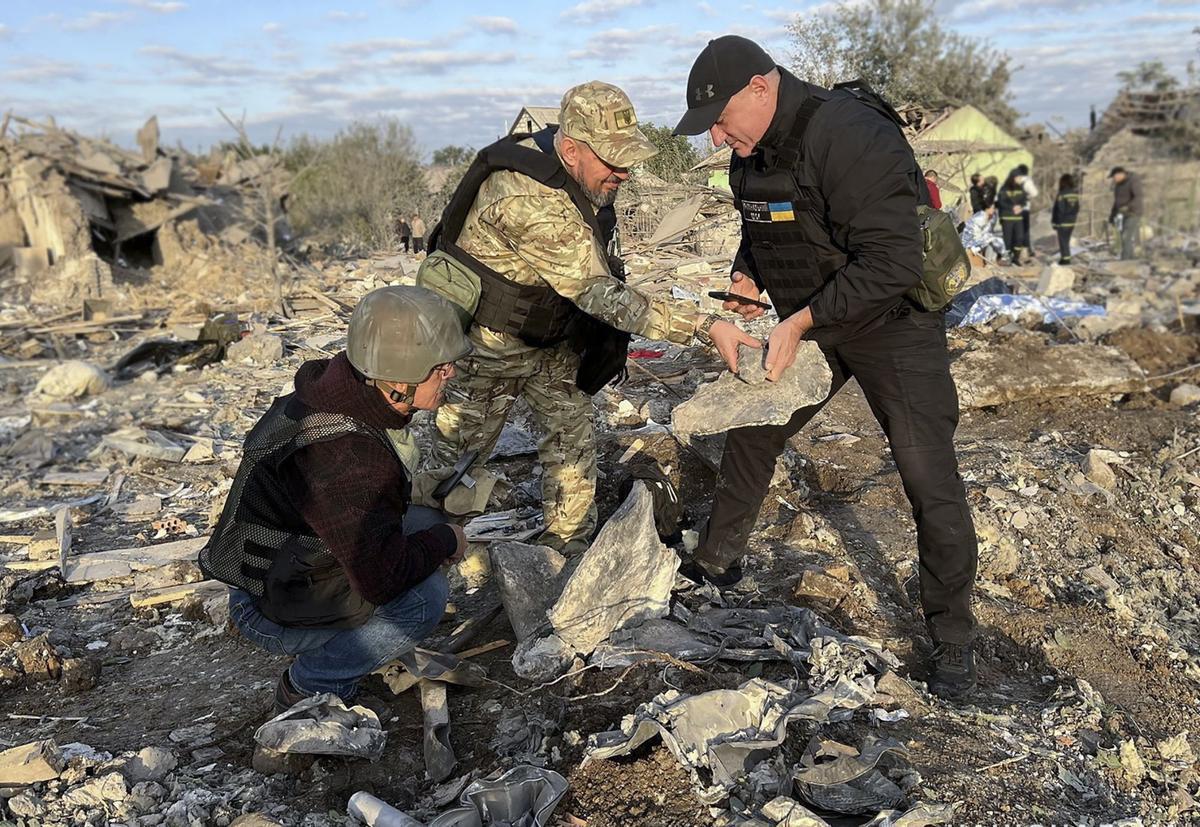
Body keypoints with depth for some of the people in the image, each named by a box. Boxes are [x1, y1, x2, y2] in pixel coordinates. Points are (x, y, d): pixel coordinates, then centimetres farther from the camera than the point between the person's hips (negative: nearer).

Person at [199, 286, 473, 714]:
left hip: (283, 562, 9)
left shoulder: (332, 384, -6)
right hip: (270, 613, -9)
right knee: (424, 595, -22)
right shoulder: (345, 457, -36)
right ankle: (309, 689, -1)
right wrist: (445, 542, -15)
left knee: (426, 523, 6)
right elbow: (382, 579, -33)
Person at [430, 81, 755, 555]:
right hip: (490, 340, -7)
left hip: (553, 333, 8)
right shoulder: (529, 201, -36)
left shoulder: (586, 172, -8)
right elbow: (597, 293, -38)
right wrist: (705, 327, -41)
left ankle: (569, 543, 21)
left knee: (573, 435, 8)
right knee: (459, 449, 6)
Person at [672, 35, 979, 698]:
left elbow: (891, 263, -32)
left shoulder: (851, 136, -29)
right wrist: (747, 277, -5)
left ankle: (953, 638, 10)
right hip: (808, 325, 8)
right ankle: (714, 564, 32)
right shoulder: (751, 153, -1)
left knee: (930, 480, -6)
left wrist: (800, 322, -30)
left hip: (892, 325, -7)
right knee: (748, 434, 12)